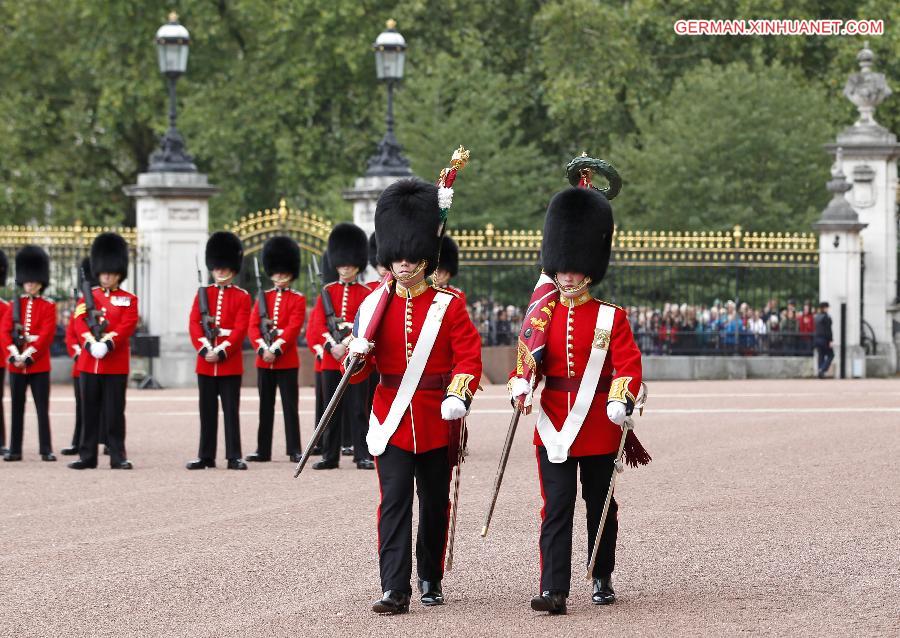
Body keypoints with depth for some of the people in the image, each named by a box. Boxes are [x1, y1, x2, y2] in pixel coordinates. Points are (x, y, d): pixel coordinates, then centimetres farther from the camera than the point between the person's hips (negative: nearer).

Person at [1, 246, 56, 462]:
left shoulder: (48, 307, 1)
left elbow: (46, 335, -9)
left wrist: (28, 356, -16)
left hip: (39, 364, -3)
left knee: (43, 409, -2)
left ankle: (46, 450, 0)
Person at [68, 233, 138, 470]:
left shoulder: (128, 300, 6)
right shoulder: (87, 297, 11)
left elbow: (127, 326, -8)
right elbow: (79, 323, -2)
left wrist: (107, 343, -22)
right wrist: (91, 344, -18)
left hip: (116, 365, -2)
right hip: (89, 362, 2)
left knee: (114, 413, -1)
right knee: (89, 413, 5)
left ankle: (118, 456, 3)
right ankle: (87, 456, 9)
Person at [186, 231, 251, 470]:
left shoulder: (242, 296, 2)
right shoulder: (202, 293, 9)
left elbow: (240, 328, -7)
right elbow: (194, 324, 1)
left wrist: (221, 352, -16)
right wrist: (205, 349, -12)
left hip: (230, 363, -3)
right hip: (205, 362, 3)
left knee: (231, 410, -1)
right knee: (207, 411, 7)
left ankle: (234, 457, 0)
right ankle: (206, 456, 11)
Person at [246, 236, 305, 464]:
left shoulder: (298, 300, 0)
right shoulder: (263, 298, 11)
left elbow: (293, 328, -10)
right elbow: (253, 326, 2)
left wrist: (276, 350, -19)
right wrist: (263, 349, -13)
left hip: (287, 360, -4)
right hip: (264, 360, 4)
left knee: (290, 406, -2)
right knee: (265, 406, 7)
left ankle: (294, 450, 1)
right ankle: (263, 450, 10)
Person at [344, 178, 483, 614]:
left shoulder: (448, 306, 0)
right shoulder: (375, 304, 5)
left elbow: (468, 355, -6)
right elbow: (361, 372, 6)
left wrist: (458, 395, -22)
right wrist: (358, 353, -17)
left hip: (436, 421, 0)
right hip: (392, 418, 0)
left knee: (435, 503, 11)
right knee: (394, 501, -9)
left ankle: (430, 579, 28)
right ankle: (395, 590, -15)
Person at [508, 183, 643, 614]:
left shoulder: (611, 318, -2)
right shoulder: (543, 315, 6)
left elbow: (628, 365, -9)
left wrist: (621, 401, -25)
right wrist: (521, 384, -14)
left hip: (598, 426, -1)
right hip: (553, 425, 1)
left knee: (600, 505, 12)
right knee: (556, 509, -7)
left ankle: (602, 579, 27)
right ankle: (553, 590, -13)